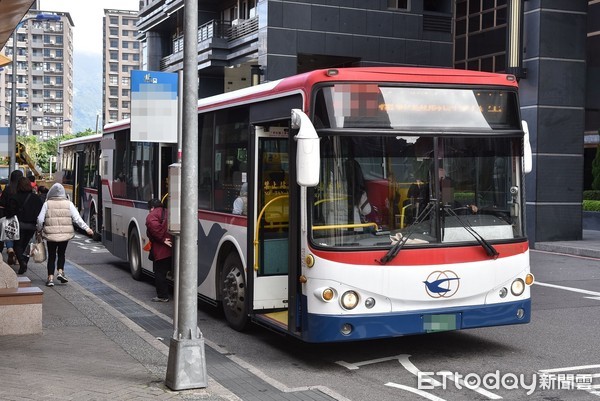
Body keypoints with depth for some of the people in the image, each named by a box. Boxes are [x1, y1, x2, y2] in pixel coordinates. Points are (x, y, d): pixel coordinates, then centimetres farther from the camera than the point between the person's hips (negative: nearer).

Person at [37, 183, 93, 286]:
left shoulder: (47, 204, -3)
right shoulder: (68, 204, 0)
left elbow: (40, 219, -5)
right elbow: (77, 218, -5)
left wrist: (39, 229, 11)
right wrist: (86, 228, -1)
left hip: (51, 234, -1)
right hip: (65, 234, 1)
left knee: (51, 255, 8)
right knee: (61, 254, 18)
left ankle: (50, 278, 3)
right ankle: (60, 272, 2)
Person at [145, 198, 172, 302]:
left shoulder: (152, 215, -8)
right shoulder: (167, 213, 17)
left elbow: (154, 226, -28)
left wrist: (162, 239, -22)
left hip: (161, 250, -8)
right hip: (171, 248, 8)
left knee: (159, 273, 1)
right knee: (163, 272, 18)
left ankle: (162, 296, 4)